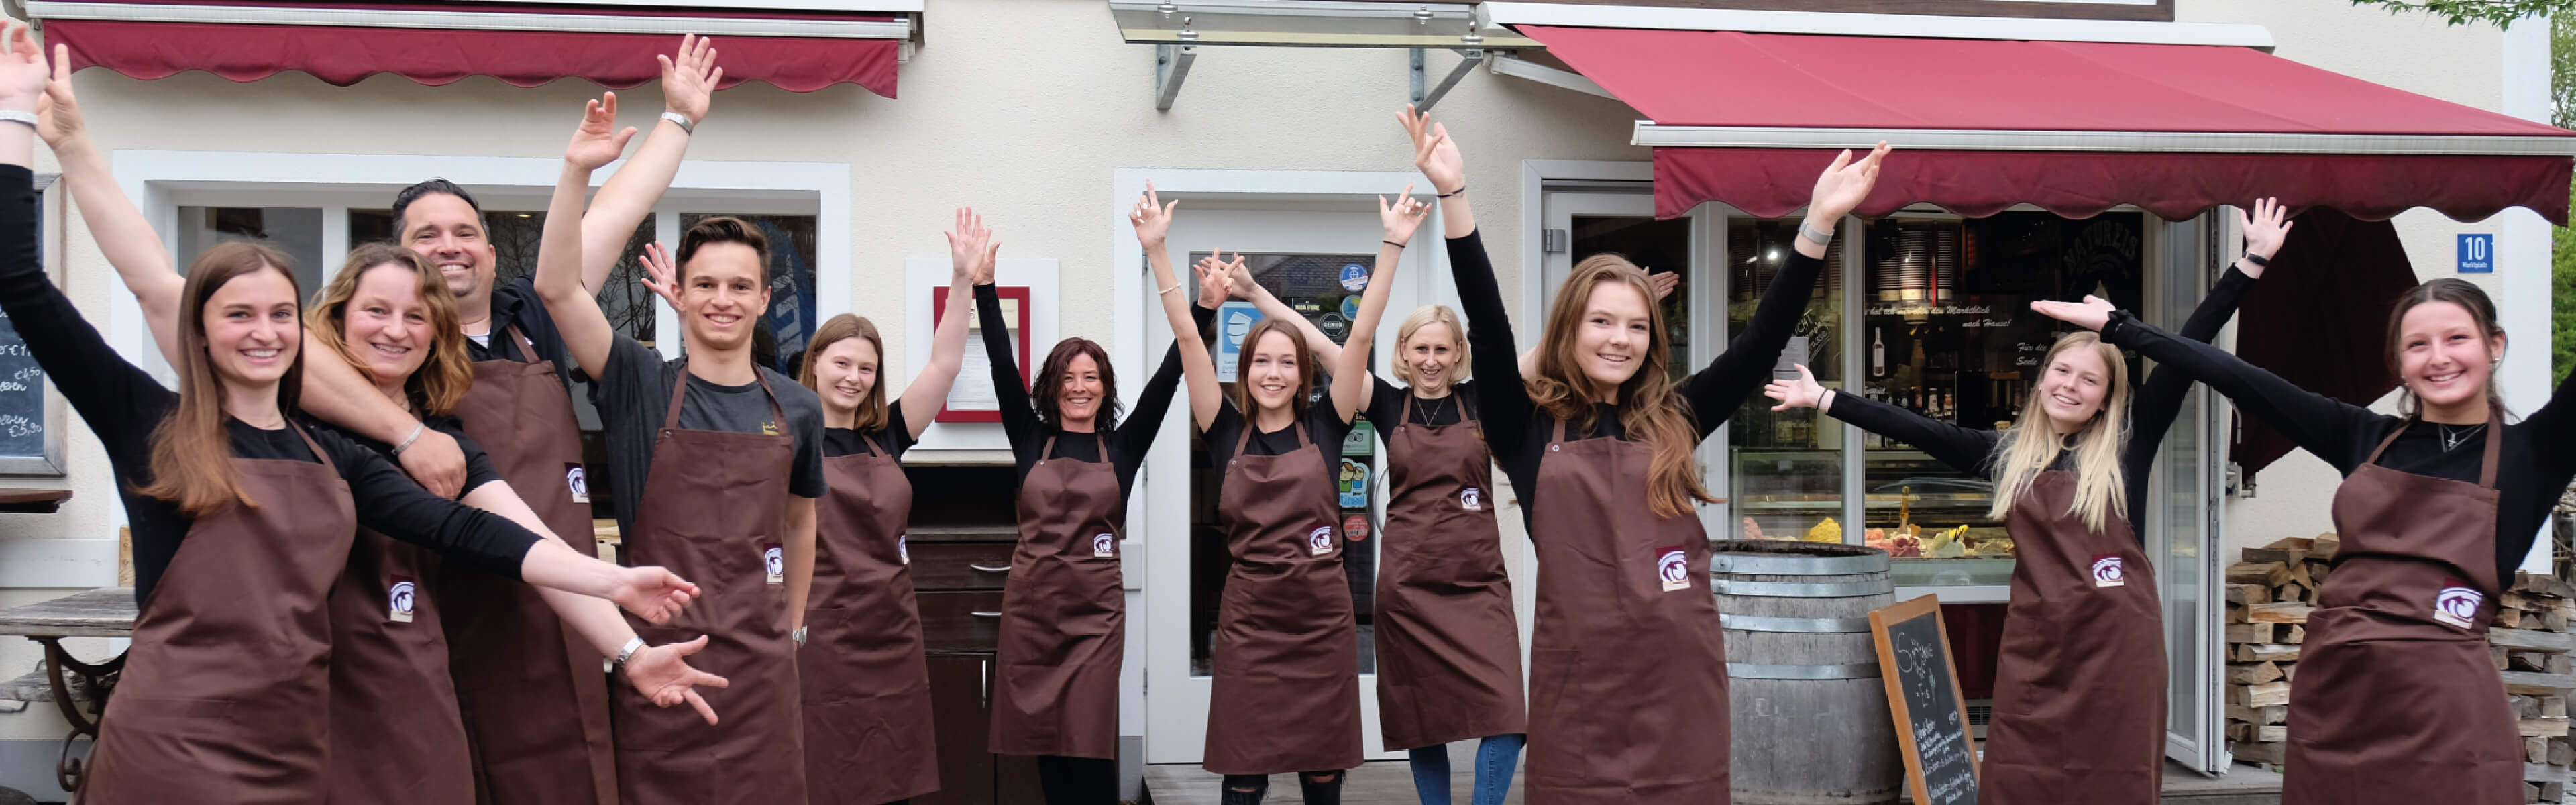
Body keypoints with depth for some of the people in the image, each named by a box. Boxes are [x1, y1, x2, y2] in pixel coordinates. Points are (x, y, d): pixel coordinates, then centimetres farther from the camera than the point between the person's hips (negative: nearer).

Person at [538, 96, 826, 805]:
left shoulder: (797, 408, 7)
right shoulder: (642, 387, -1)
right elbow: (557, 287, -13)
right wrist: (577, 171, -21)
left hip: (761, 668, 2)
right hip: (657, 660, -2)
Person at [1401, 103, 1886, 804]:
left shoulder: (1674, 421, 8)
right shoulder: (1529, 427, 2)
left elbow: (1761, 342, 2)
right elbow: (1489, 331, -10)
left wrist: (1819, 222, -6)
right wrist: (1454, 196, -20)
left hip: (1680, 673, 2)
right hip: (1579, 676, -2)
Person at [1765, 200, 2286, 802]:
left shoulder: (2128, 444, 0)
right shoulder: (2005, 453, 7)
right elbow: (1917, 430, 9)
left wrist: (2252, 262, -8)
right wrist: (1824, 400, 9)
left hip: (2118, 640, -2)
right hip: (2035, 642, 2)